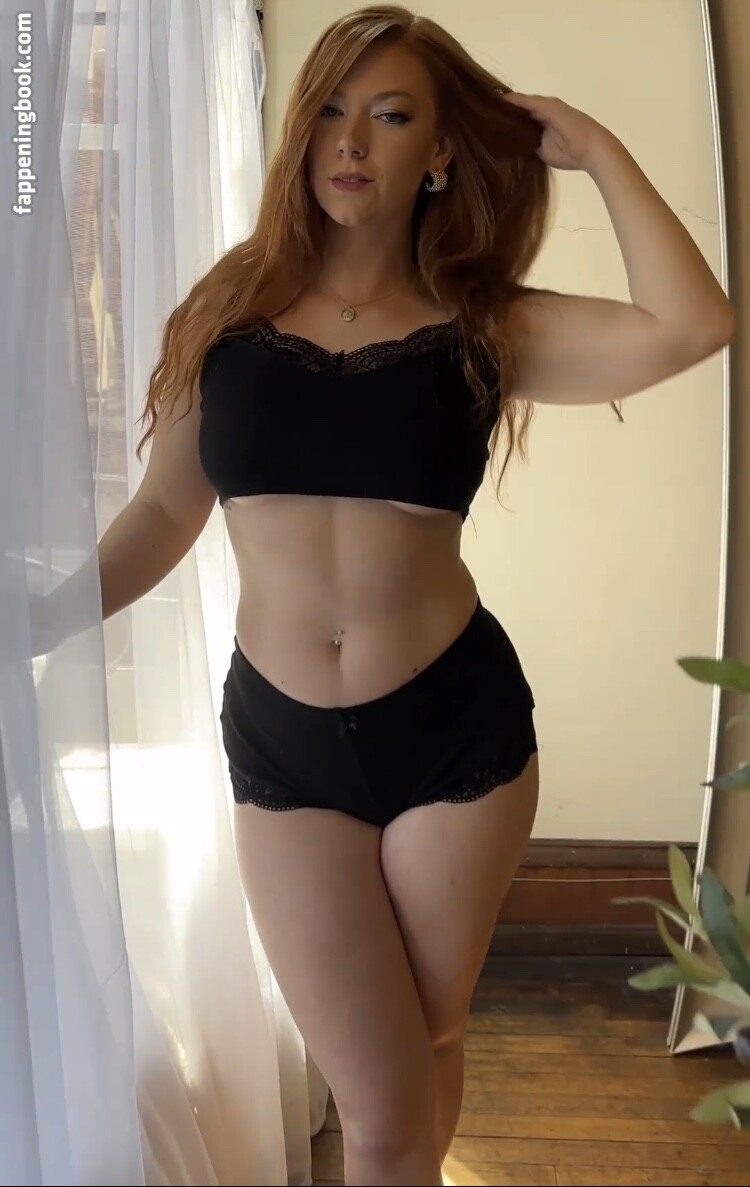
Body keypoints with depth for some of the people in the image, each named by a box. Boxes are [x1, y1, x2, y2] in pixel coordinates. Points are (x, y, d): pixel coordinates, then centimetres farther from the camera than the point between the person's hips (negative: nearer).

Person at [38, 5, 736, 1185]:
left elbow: (692, 326, -16)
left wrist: (594, 146, -5)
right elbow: (162, 514, 6)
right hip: (280, 736, 0)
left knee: (425, 1047, 21)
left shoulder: (481, 325, 0)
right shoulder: (229, 312, 3)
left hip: (458, 723, 0)